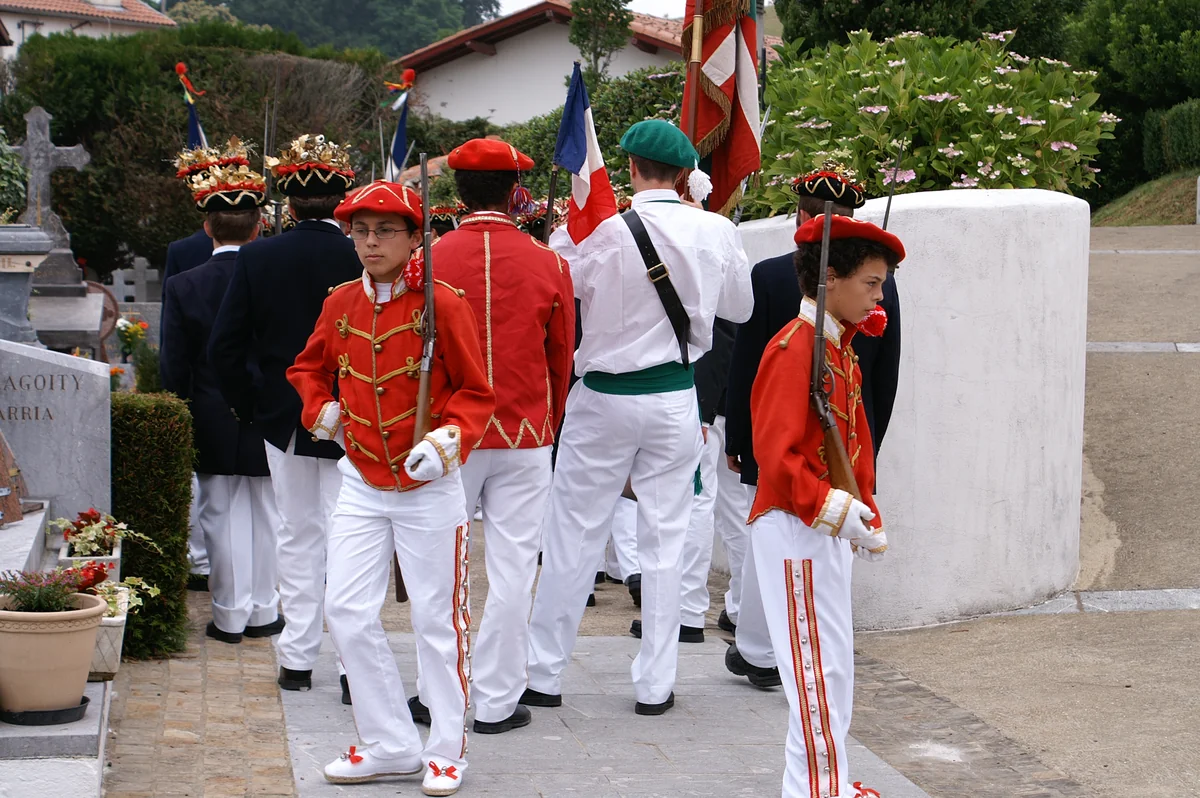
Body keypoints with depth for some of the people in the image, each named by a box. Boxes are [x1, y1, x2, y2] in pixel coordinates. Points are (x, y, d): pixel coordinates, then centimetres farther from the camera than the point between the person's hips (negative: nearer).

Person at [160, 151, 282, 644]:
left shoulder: (184, 287, -8)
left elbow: (173, 367, -5)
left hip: (212, 423, 0)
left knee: (223, 515, 8)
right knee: (266, 513, 11)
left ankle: (230, 615, 12)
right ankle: (263, 611, 18)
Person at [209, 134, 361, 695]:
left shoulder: (257, 259, -6)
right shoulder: (363, 259, -13)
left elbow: (225, 346, -4)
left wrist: (248, 406, 8)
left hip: (283, 418, 2)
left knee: (297, 534, 14)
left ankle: (297, 658, 18)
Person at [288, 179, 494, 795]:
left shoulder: (443, 304, -10)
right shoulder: (341, 304, 5)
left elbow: (475, 392, -7)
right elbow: (309, 368, 22)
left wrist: (448, 440, -22)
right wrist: (320, 407, 4)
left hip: (428, 486, -5)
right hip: (361, 482, 5)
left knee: (437, 618, 2)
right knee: (346, 612, 3)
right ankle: (389, 745, 17)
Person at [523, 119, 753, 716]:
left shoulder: (599, 231, -15)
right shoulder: (716, 232, -4)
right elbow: (739, 308, 11)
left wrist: (567, 225, 7)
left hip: (604, 398, -2)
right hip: (675, 399, 2)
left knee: (573, 535, 7)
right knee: (664, 540, 9)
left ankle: (544, 675, 14)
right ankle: (655, 684, 12)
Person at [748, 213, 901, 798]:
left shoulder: (841, 349, 12)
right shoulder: (794, 348, -18)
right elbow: (776, 456, -23)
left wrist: (864, 512, 12)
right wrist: (834, 508, -25)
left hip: (828, 529, 10)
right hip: (795, 530, -10)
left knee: (833, 662, 16)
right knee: (817, 665, -4)